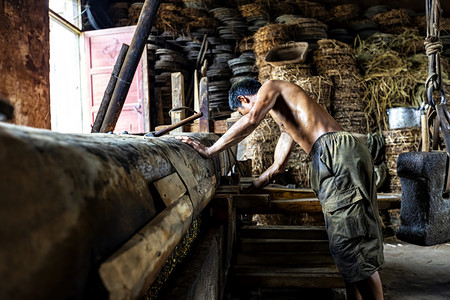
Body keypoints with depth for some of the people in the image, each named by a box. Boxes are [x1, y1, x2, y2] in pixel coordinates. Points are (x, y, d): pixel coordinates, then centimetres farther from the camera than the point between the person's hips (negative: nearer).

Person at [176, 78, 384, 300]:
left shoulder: (270, 87, 7)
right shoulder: (285, 119, 32)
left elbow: (251, 121, -14)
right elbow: (278, 166, 31)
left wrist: (209, 151, -11)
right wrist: (248, 190, 35)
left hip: (338, 153, -10)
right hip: (333, 158, 10)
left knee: (351, 246, -6)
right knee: (345, 243, 13)